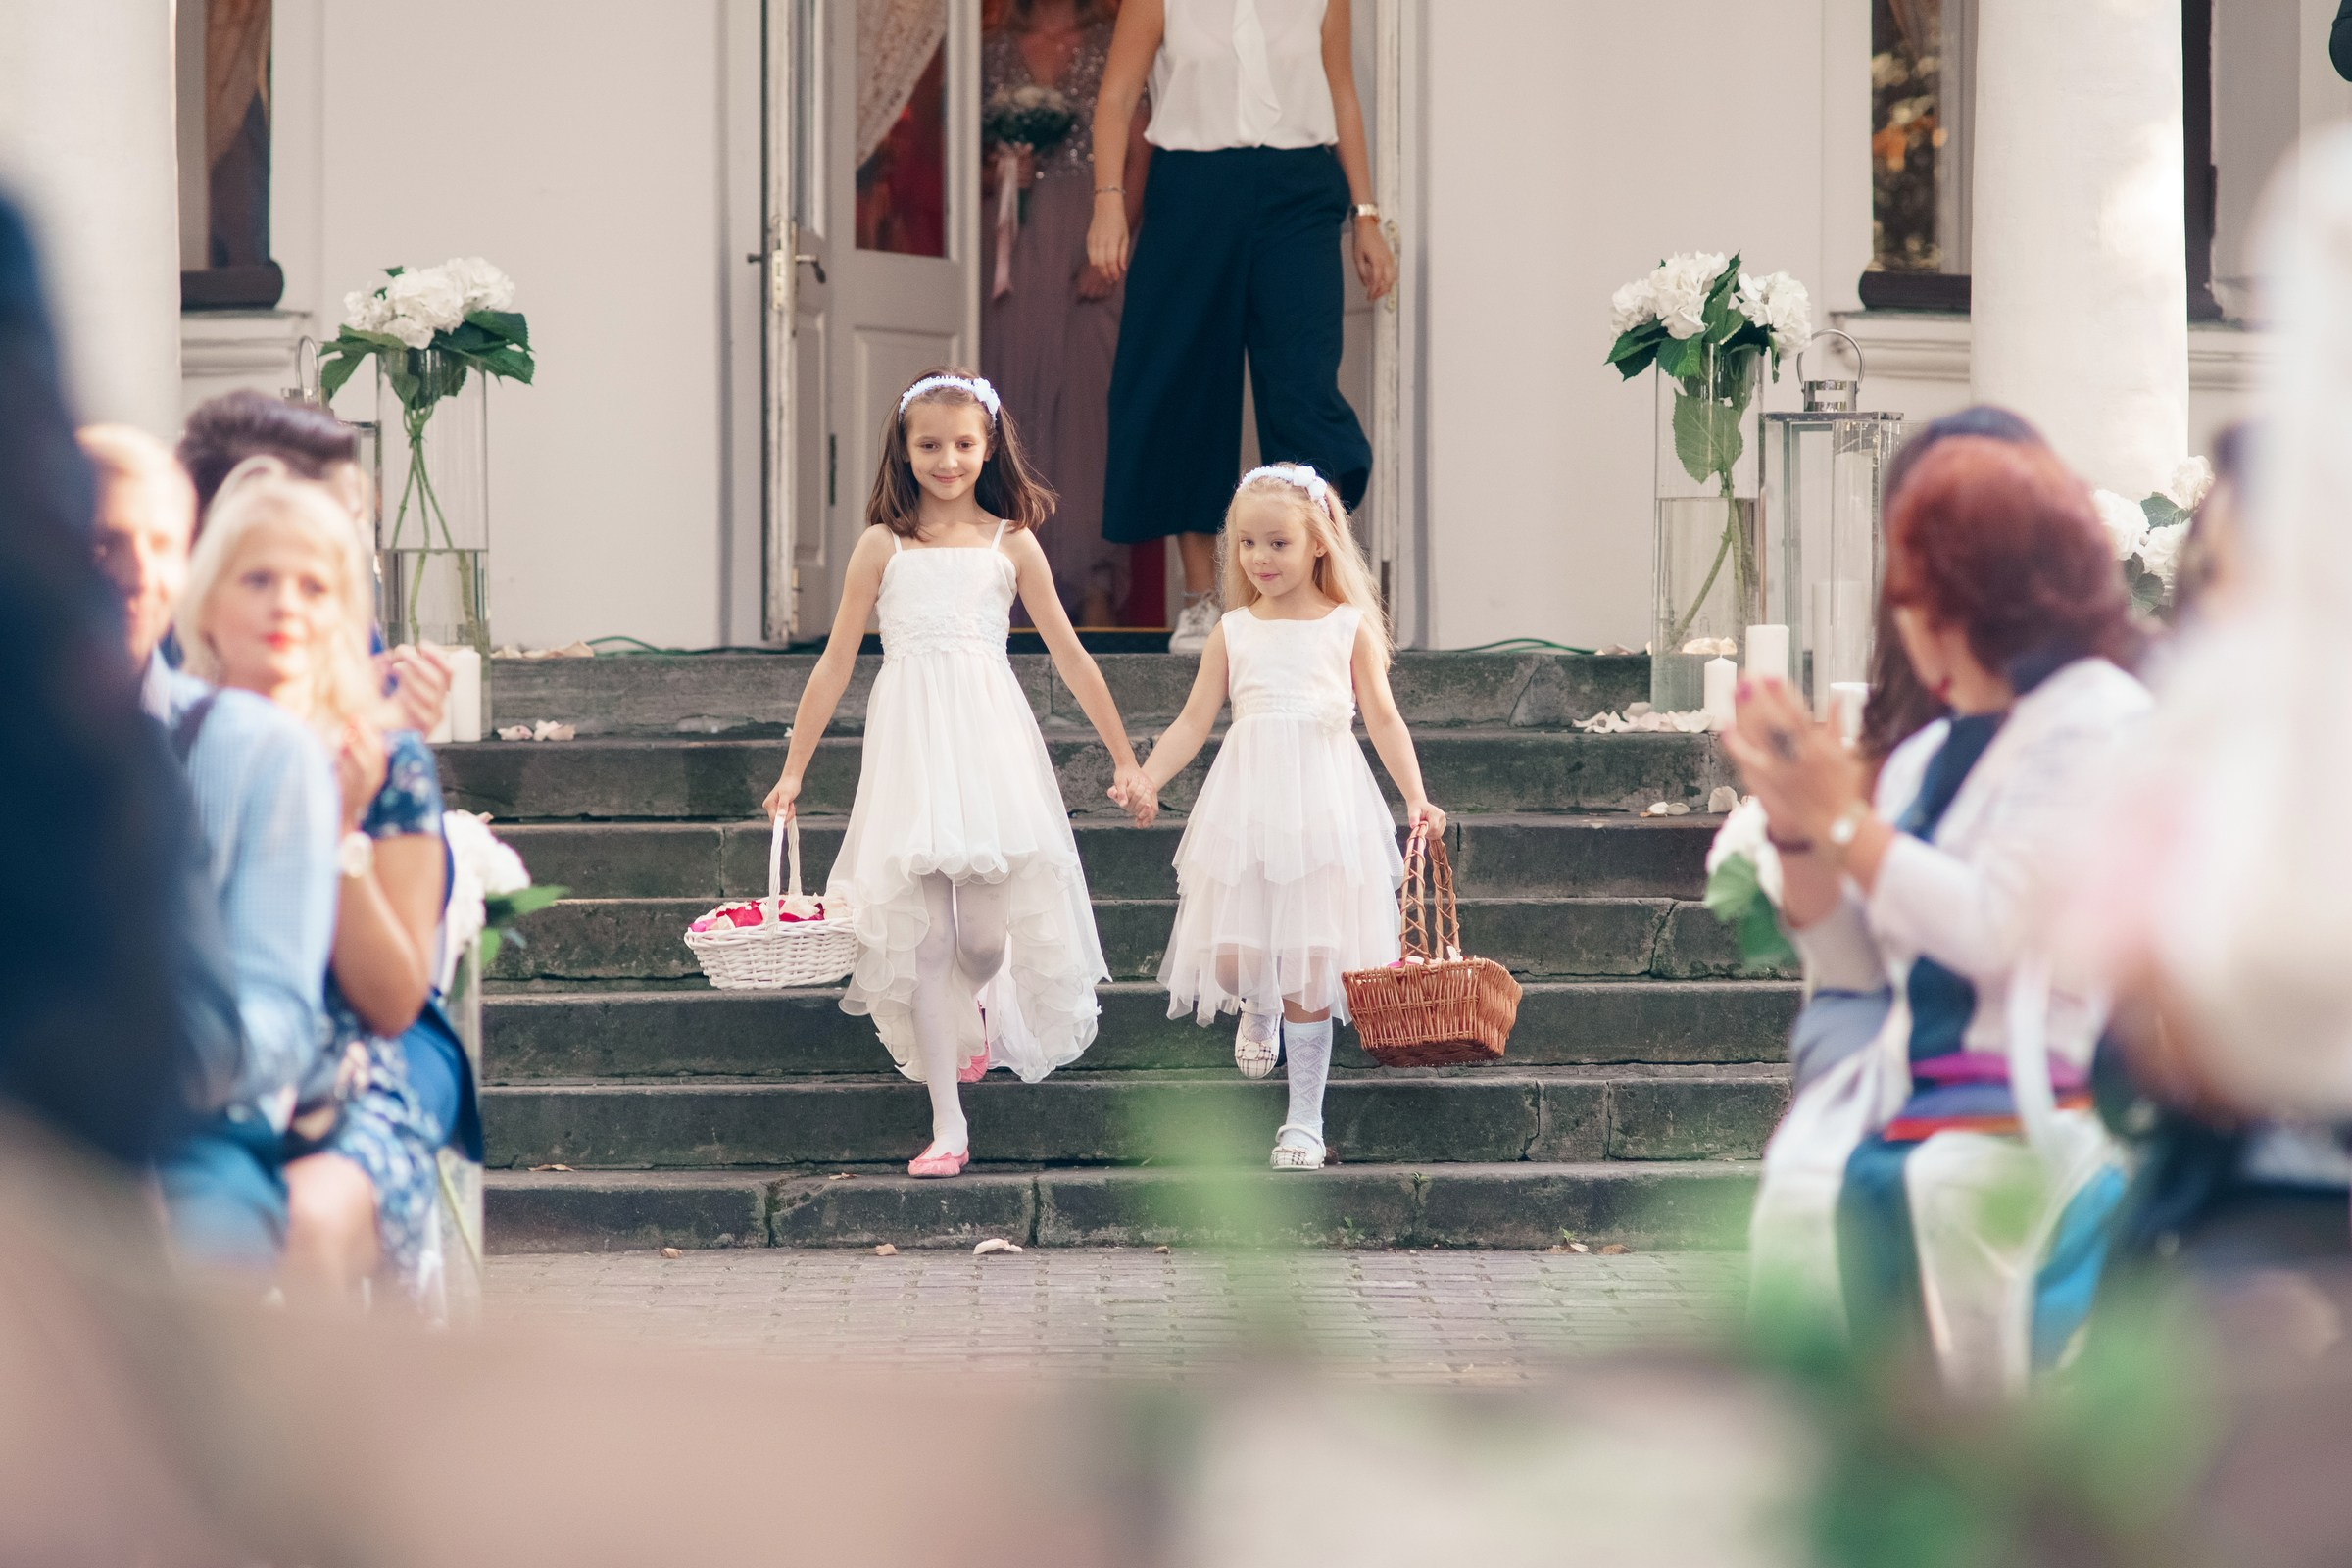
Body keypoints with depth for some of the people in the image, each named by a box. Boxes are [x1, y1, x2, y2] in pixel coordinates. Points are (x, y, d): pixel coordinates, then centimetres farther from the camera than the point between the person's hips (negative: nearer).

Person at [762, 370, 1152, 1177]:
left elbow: (1070, 657, 11)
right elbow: (835, 663, 8)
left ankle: (981, 1003, 35)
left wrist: (1125, 759, 12)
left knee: (984, 934, -5)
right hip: (908, 748, 0)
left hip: (990, 746, 0)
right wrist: (793, 769, 7)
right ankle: (947, 1125, 0)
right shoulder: (883, 546, 5)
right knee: (923, 937, -5)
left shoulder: (1011, 544, 6)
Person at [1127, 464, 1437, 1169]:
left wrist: (1415, 795, -7)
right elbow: (1193, 722, 9)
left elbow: (1384, 720, 4)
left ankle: (1305, 1120, 6)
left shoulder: (1349, 628, 5)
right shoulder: (1233, 632, 9)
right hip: (1244, 810, 2)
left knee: (1308, 968, -2)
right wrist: (1144, 780, -4)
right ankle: (1258, 1008, 34)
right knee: (1233, 956, -5)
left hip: (1323, 809, -2)